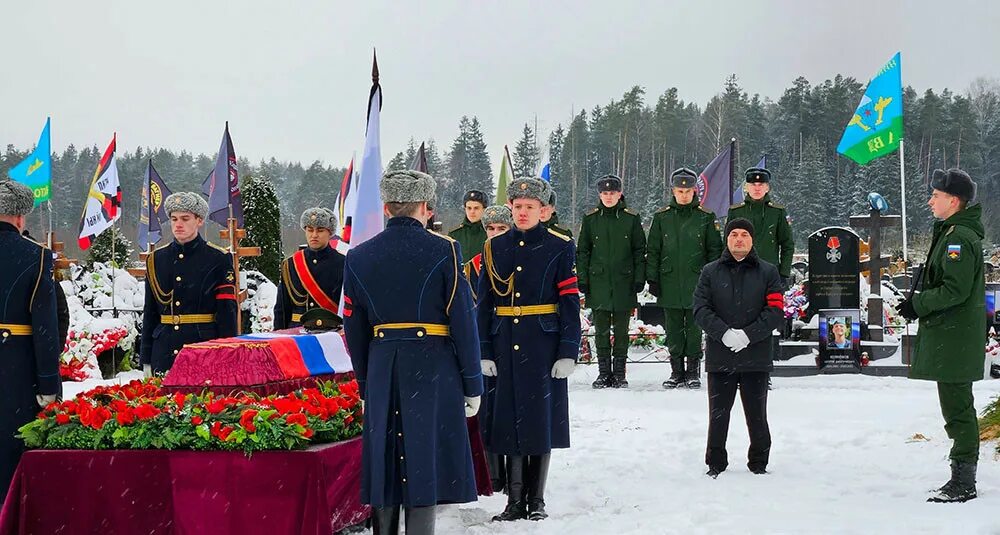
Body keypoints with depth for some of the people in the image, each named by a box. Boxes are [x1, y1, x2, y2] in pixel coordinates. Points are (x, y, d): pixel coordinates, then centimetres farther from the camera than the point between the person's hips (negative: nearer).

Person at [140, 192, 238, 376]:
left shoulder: (218, 259, 0)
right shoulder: (156, 259, 10)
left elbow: (227, 311, -2)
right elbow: (150, 312, 13)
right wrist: (146, 361, 10)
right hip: (164, 353, 3)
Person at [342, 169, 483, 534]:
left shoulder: (358, 257, 7)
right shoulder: (443, 250, -5)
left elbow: (355, 330, 10)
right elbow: (463, 321, -6)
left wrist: (365, 384, 19)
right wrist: (472, 385, 1)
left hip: (381, 370, 4)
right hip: (433, 372, -4)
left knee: (384, 462, 11)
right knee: (423, 463, -2)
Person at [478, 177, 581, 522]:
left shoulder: (560, 248, 0)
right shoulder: (493, 248, 8)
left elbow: (570, 303, -3)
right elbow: (484, 304, 7)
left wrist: (568, 352, -9)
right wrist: (484, 352, 1)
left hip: (544, 347, -2)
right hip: (506, 348, 2)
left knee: (542, 420, 2)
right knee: (510, 421, 4)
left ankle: (536, 501, 14)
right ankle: (515, 502, 12)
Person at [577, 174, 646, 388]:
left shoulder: (631, 219, 3)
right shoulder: (590, 219, 5)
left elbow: (640, 251, 5)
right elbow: (582, 251, 9)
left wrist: (639, 279, -1)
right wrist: (582, 279, 2)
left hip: (624, 282, -1)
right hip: (598, 282, 1)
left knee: (621, 330, 4)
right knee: (601, 329, 3)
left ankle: (619, 373, 12)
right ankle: (604, 372, 11)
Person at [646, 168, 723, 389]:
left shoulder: (706, 217, 3)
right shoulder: (661, 218, 7)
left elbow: (714, 250, 6)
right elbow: (652, 251, 9)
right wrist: (652, 279, 3)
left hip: (696, 283, -2)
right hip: (670, 283, 2)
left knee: (694, 328, 2)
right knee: (673, 330, 6)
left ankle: (693, 371, 11)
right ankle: (677, 371, 15)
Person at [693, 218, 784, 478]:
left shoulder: (768, 272, 6)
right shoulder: (710, 272, 8)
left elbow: (775, 310, -3)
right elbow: (700, 309, -1)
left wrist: (748, 335, -15)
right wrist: (724, 333, -16)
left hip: (756, 357, 0)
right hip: (719, 357, 1)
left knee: (757, 414, 7)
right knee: (718, 414, 5)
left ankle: (759, 463, 20)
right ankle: (716, 464, 16)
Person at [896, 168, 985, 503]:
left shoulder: (960, 237, -17)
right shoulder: (951, 232, 16)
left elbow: (955, 290, -24)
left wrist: (917, 304, -14)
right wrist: (919, 302, 11)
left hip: (954, 337, -11)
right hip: (948, 336, 11)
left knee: (957, 407, -7)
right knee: (957, 405, 15)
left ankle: (963, 483, -2)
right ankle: (963, 478, 24)